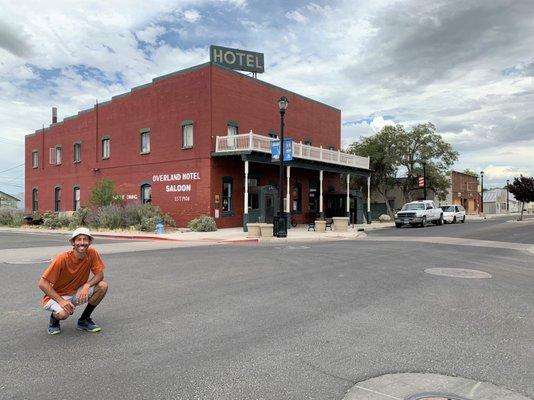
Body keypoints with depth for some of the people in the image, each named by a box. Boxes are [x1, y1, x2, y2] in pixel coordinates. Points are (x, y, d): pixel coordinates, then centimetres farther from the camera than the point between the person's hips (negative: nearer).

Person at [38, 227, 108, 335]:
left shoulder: (92, 253, -13)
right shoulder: (62, 258, -24)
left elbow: (100, 274, -8)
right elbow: (42, 284, -22)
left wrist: (87, 285, -29)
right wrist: (61, 301, -29)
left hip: (77, 293, 5)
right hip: (57, 296, -4)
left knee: (103, 286, -18)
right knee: (63, 313, -35)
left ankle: (84, 320, 2)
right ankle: (54, 319, 6)